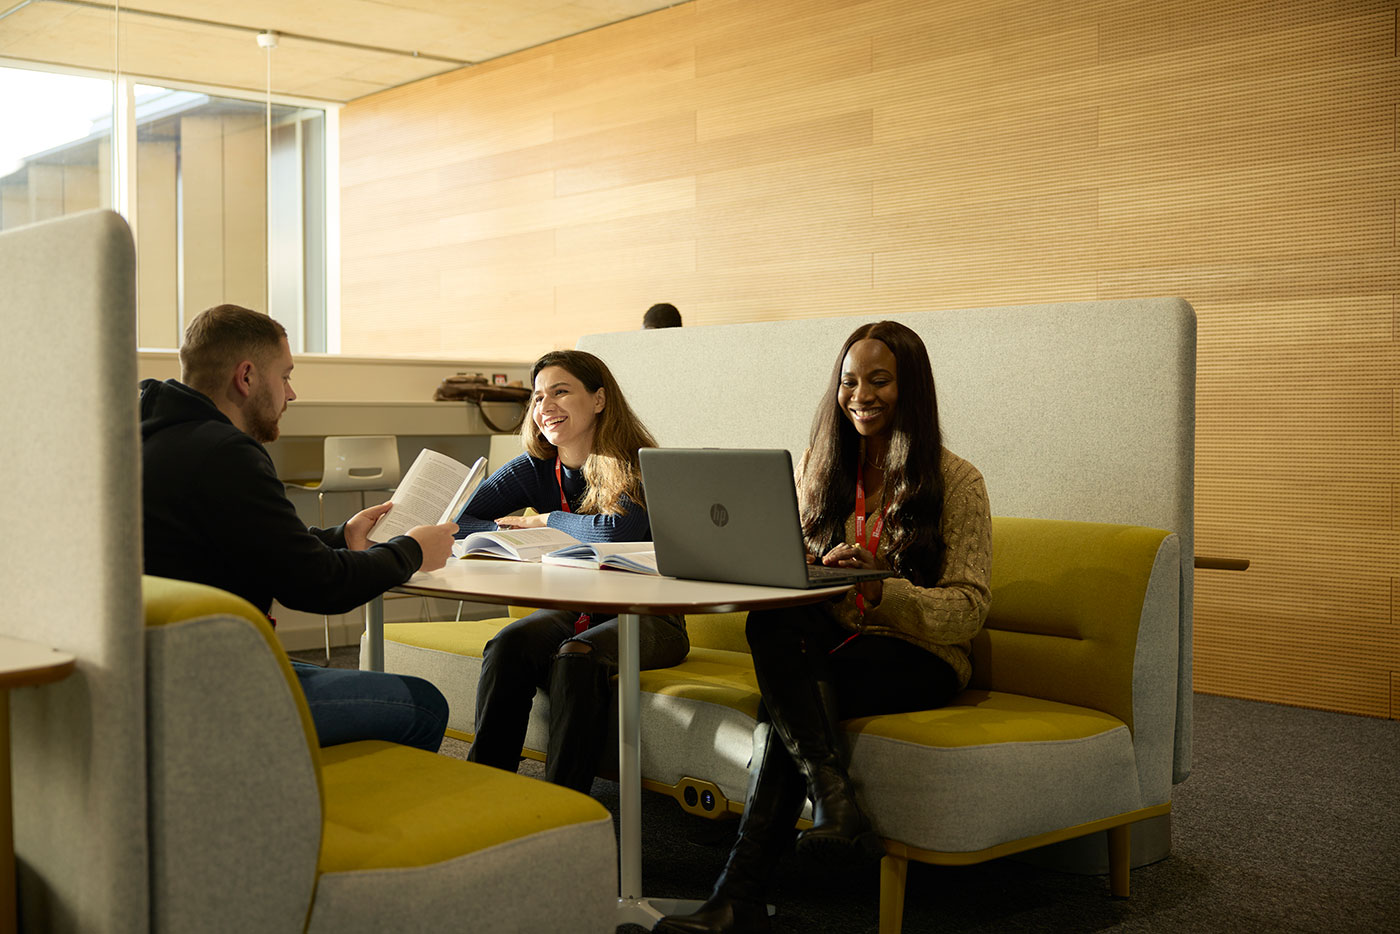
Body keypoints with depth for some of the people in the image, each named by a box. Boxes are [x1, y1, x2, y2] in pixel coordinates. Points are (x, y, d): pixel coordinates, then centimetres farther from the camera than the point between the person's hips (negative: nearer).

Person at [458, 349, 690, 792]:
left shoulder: (634, 466, -10)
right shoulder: (534, 469, 5)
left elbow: (617, 531, -28)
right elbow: (458, 523, -1)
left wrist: (543, 521, -10)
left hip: (646, 619, -4)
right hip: (572, 611, 4)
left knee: (576, 657, -34)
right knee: (509, 645, -27)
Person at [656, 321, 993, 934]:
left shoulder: (956, 482, -1)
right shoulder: (819, 469, 14)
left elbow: (968, 610, -9)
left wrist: (879, 590, -25)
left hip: (919, 658, -4)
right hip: (828, 644, 4)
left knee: (785, 704, -31)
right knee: (773, 625, -33)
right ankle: (837, 808, -42)